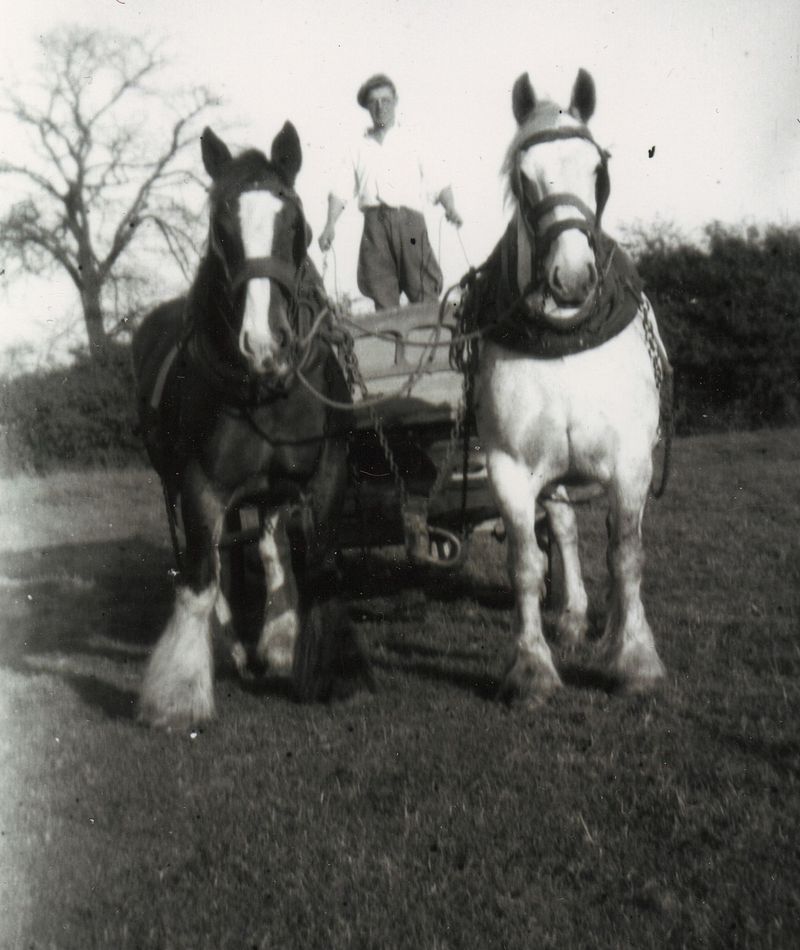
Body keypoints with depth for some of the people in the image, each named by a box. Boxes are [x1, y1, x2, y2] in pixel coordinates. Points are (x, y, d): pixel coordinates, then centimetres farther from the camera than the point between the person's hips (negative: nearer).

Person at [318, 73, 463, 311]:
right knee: (382, 300, -5)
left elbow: (437, 183, 11)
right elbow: (341, 191, 15)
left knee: (424, 292, -12)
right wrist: (330, 225, 0)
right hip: (375, 222, 1)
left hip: (408, 219, -1)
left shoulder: (413, 141, 18)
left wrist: (450, 208, -8)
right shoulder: (360, 148, 21)